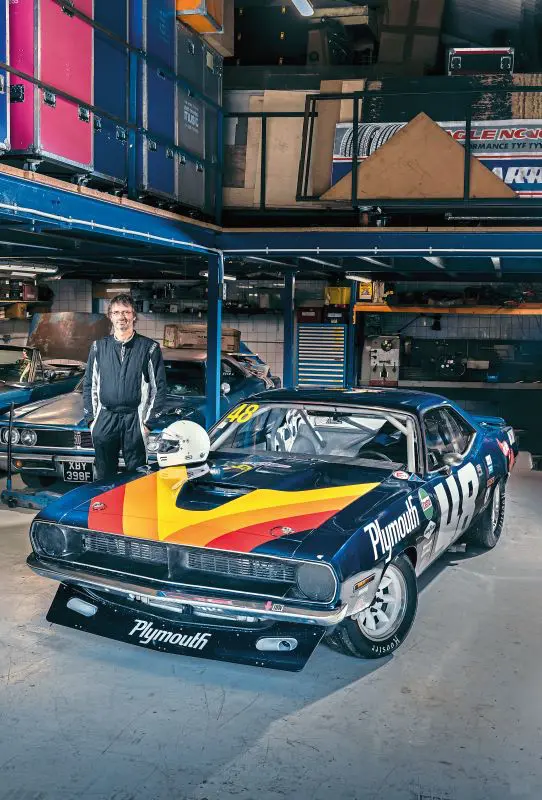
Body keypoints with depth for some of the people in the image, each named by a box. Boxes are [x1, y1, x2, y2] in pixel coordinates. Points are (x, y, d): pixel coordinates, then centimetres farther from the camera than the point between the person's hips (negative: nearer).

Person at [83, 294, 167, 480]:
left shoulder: (149, 348, 1)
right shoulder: (98, 347, 10)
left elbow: (159, 387, 0)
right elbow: (89, 385, 15)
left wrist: (149, 422, -5)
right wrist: (91, 419, 7)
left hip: (135, 419, -2)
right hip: (104, 421, 3)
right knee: (104, 478, 10)